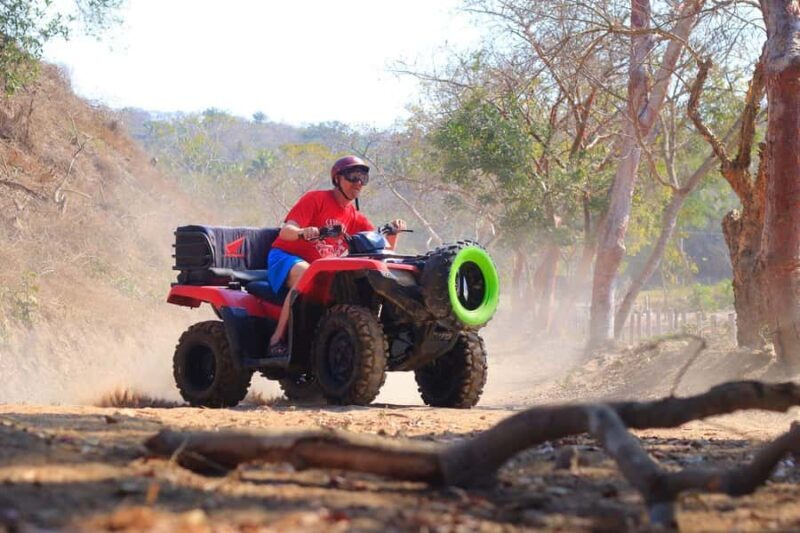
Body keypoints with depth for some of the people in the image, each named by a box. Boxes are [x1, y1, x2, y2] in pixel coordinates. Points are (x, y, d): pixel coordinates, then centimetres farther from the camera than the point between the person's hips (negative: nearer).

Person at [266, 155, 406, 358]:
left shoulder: (356, 219, 11)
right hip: (286, 256, -6)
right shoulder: (316, 199, -6)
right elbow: (286, 231, -17)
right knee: (305, 274, -39)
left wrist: (394, 232, -15)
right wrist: (303, 232, -40)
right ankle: (277, 341, -39)